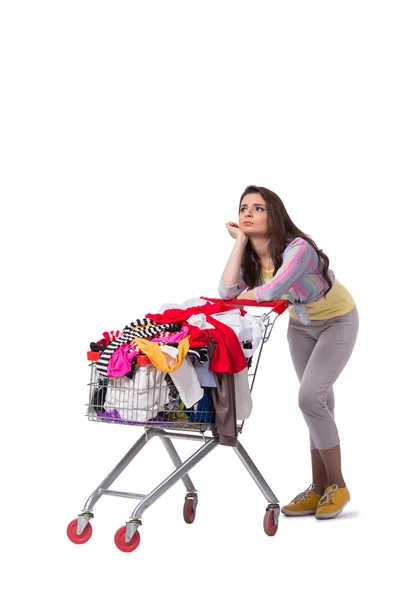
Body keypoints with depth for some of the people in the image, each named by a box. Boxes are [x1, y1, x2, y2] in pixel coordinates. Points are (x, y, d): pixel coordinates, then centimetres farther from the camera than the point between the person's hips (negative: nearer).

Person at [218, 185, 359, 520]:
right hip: (301, 325, 7)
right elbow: (227, 293, -26)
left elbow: (272, 291, -46)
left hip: (337, 321, -7)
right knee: (319, 401, 10)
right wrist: (240, 242, -24)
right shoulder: (251, 255, -11)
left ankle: (337, 486, 0)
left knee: (310, 396, -17)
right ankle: (320, 488, 18)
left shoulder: (298, 248, -33)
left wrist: (239, 298, -31)